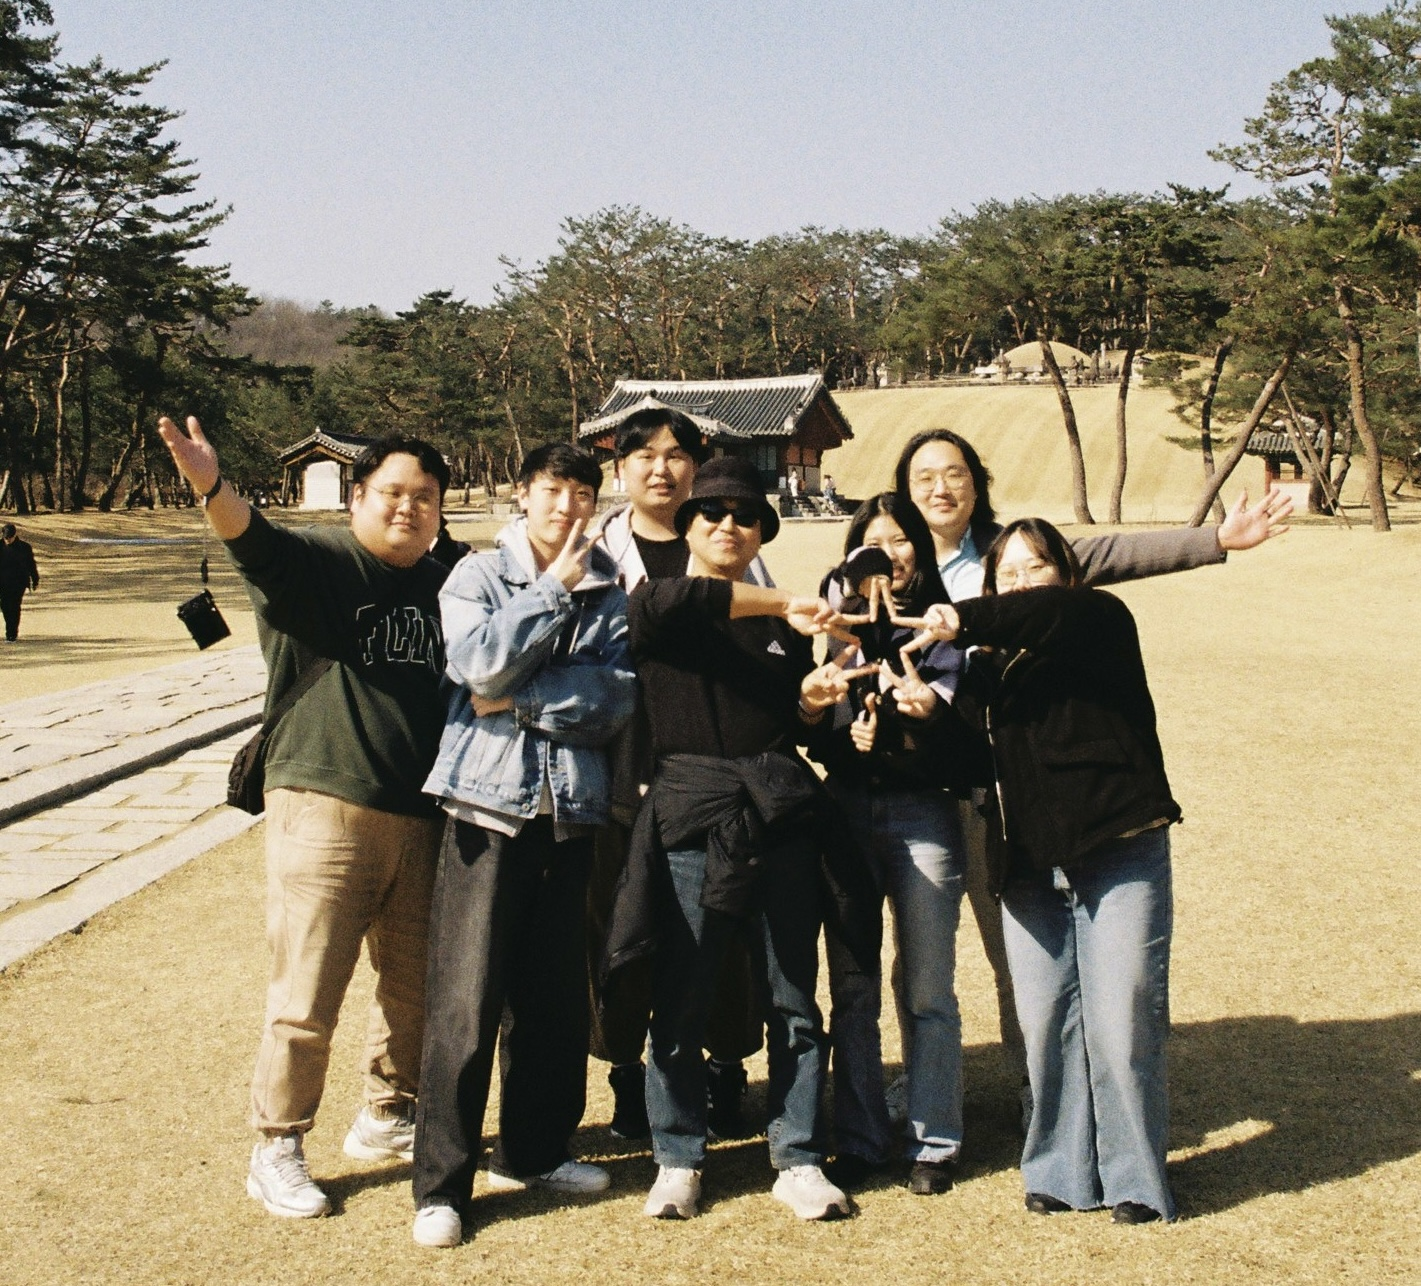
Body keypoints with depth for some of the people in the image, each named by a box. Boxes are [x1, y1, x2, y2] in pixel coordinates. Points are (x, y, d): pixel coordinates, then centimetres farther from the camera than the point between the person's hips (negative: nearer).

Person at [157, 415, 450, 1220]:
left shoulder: (446, 589, 12)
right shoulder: (317, 564, -4)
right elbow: (255, 541, -26)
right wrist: (212, 487, -44)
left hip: (423, 820, 6)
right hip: (326, 812, -5)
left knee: (417, 987, 15)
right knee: (306, 996, -2)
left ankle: (388, 1119, 35)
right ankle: (278, 1151, 13)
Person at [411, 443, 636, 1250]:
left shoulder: (609, 592, 9)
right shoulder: (477, 576, 4)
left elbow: (617, 698, -4)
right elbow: (482, 664, -14)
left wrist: (520, 700, -11)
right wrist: (554, 590, -8)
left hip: (572, 809, 3)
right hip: (489, 799, -3)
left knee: (557, 993, 10)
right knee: (466, 998, -5)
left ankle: (535, 1149, 27)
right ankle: (442, 1182, 3)